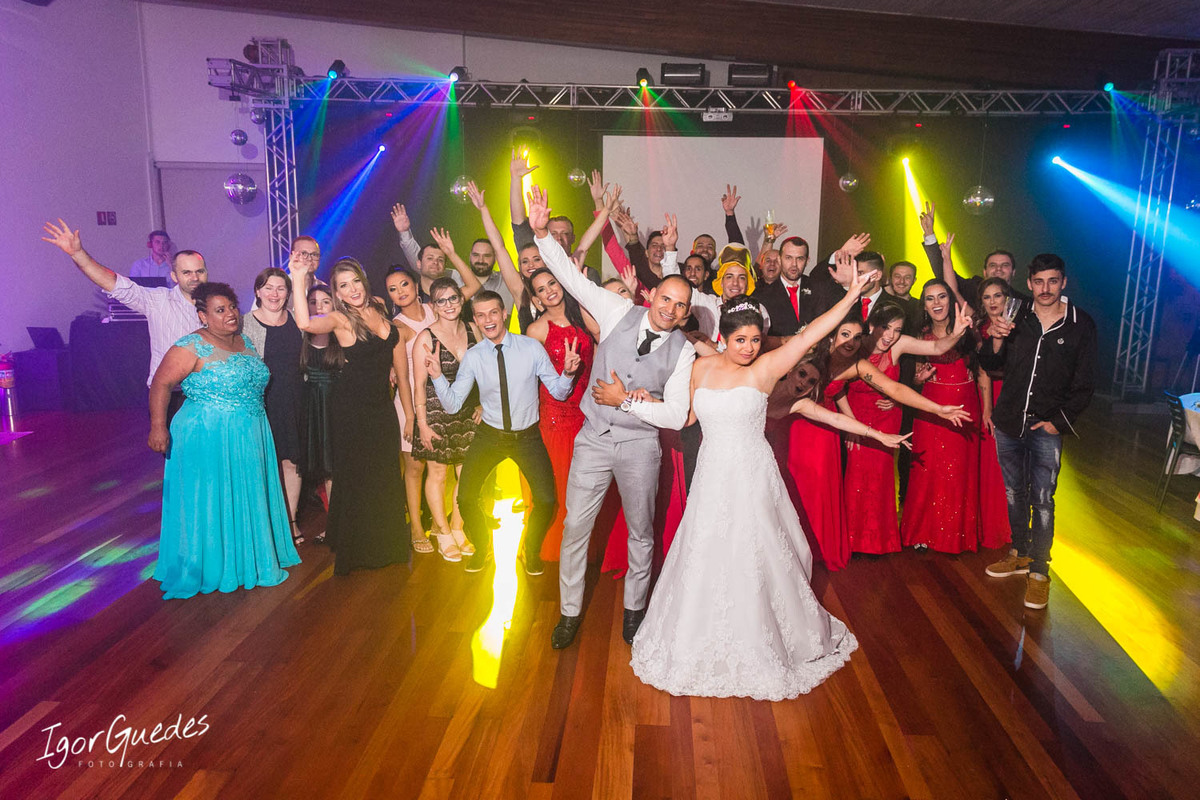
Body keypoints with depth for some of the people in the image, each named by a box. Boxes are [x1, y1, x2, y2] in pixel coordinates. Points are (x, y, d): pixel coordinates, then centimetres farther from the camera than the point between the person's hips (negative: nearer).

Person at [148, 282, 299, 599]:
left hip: (249, 438, 7)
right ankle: (212, 566, 16)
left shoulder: (245, 342, 10)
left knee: (247, 500, 15)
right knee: (211, 503, 2)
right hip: (207, 439, -7)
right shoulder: (193, 347, -11)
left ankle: (249, 560, 28)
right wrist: (158, 426, -22)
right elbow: (161, 383, -15)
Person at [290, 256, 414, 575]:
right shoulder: (339, 319, -10)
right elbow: (305, 323, -33)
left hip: (382, 405, 5)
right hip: (352, 408, -5)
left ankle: (385, 544, 30)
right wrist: (299, 278, -35)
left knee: (386, 474, 13)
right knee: (356, 475, 5)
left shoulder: (380, 309, 5)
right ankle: (356, 547, 21)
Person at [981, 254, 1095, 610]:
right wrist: (997, 340, -15)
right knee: (1014, 493, 15)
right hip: (1008, 422, 3)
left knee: (1042, 500, -4)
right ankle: (1020, 554, 31)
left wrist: (1059, 421, -8)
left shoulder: (1080, 325, -3)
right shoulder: (1016, 319, 2)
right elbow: (990, 366, 5)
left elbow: (1084, 384, 0)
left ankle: (1039, 571, 8)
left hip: (1046, 427, -3)